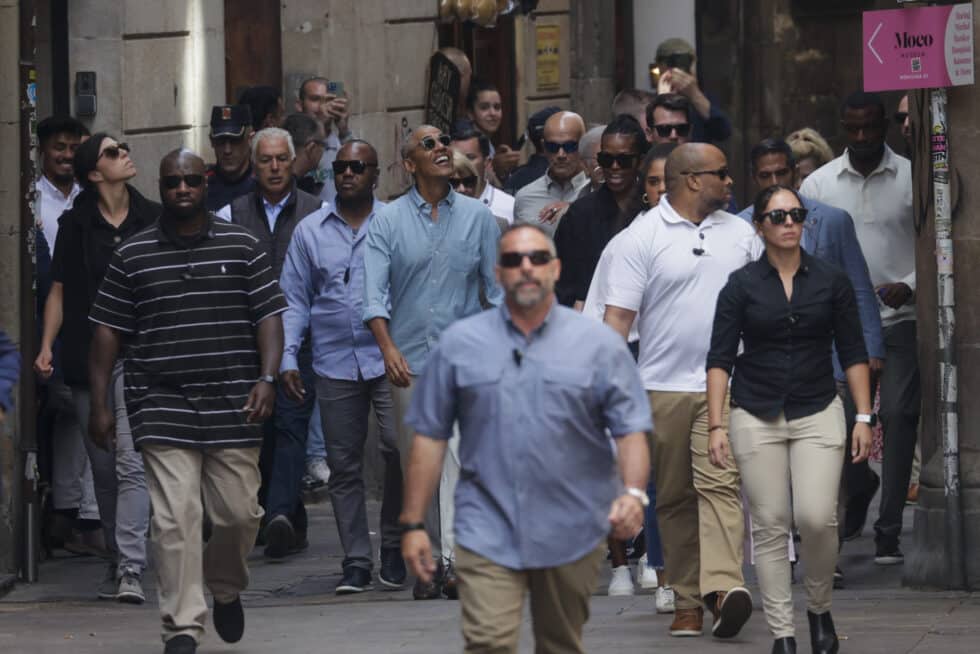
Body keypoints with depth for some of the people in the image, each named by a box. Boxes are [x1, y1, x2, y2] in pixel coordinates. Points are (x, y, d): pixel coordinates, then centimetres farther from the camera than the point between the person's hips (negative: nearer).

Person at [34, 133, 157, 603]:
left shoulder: (153, 220, 6)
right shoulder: (75, 224, 7)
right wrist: (46, 347, -2)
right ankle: (117, 561, 19)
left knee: (131, 463, -13)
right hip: (86, 360, 2)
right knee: (102, 468, 7)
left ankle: (131, 570, -18)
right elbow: (59, 291, 9)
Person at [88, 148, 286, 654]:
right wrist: (99, 404, 4)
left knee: (239, 512, 3)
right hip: (162, 409, -1)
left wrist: (267, 377, -9)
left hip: (232, 406, 1)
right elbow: (108, 329, 8)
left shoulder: (242, 246, 7)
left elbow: (269, 315, 6)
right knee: (175, 518, -8)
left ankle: (226, 588, 34)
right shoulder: (132, 255, 6)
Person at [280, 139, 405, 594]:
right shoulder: (310, 230, 10)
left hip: (388, 357, -2)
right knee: (343, 465, 4)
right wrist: (288, 359, 3)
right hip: (334, 364, 2)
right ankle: (356, 562, 11)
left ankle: (394, 547, 3)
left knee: (398, 447, -14)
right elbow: (295, 300, 13)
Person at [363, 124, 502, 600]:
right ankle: (429, 561, 16)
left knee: (459, 455, -14)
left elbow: (498, 288, 10)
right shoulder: (387, 221, 3)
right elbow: (374, 293, -5)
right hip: (409, 361, 1)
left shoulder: (477, 217, 7)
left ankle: (455, 559, -20)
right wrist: (388, 347, -19)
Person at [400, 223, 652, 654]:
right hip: (488, 532, -1)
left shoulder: (599, 344, 4)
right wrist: (413, 523, 3)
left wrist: (633, 492, -18)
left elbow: (631, 429, 1)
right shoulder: (460, 344, 6)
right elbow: (429, 436, 7)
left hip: (572, 533, 1)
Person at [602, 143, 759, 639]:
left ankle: (723, 585, -29)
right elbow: (618, 315, -4)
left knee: (719, 485, -15)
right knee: (675, 496, 4)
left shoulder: (740, 234, 11)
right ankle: (688, 601, 10)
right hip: (663, 387, -1)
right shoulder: (642, 236, -1)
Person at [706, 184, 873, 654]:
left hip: (818, 412, 0)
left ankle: (819, 609, 11)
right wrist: (716, 425, -7)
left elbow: (853, 352, 7)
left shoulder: (831, 280, 4)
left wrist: (863, 417, 1)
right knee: (769, 526, -1)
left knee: (817, 518, -13)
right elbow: (720, 359, 0)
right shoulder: (741, 285, 1)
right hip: (757, 416, 0)